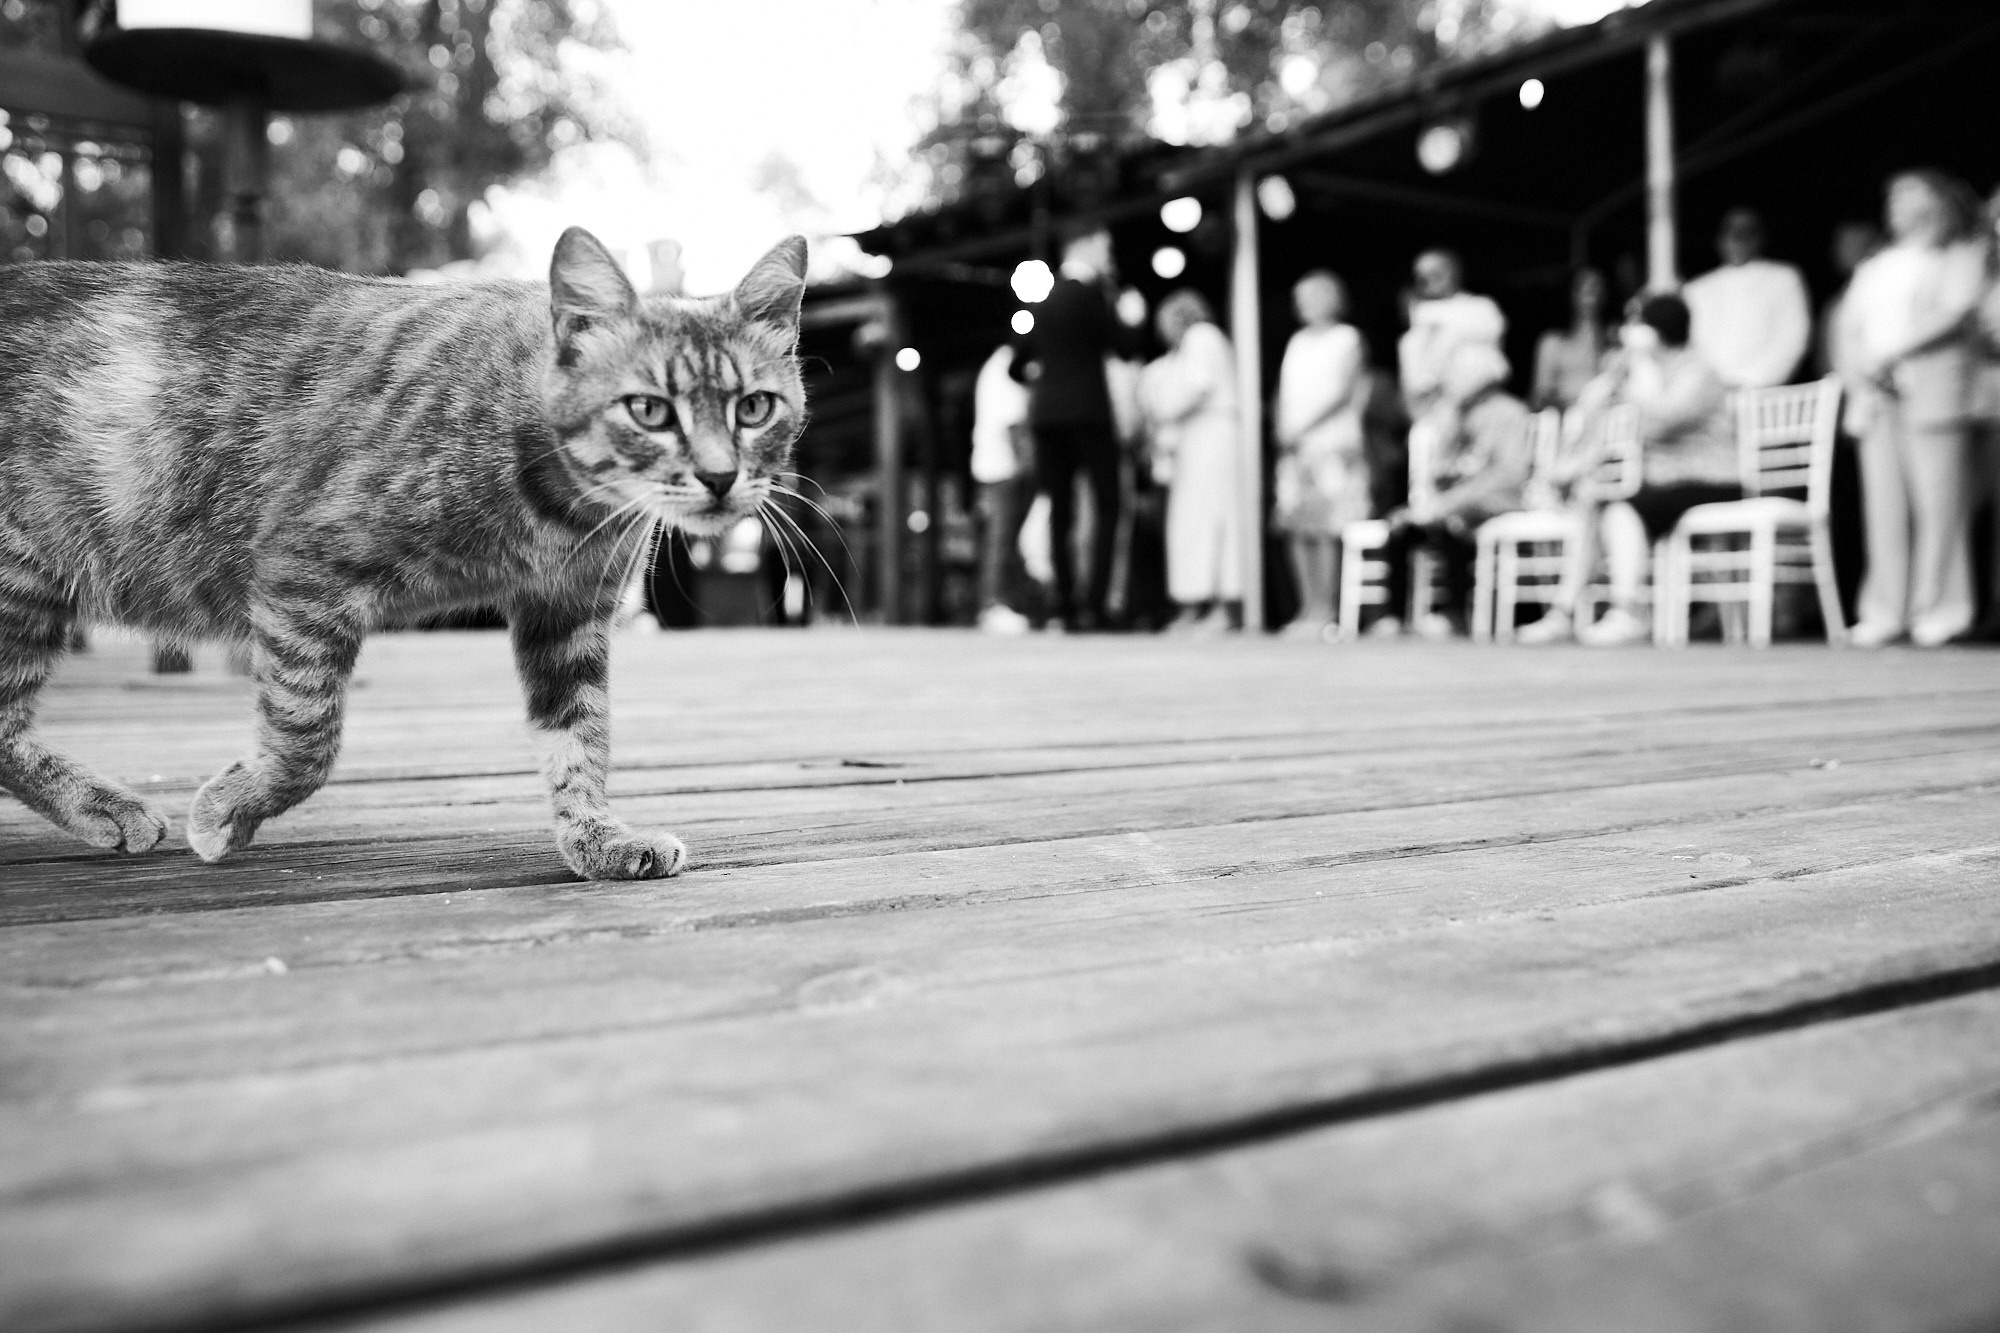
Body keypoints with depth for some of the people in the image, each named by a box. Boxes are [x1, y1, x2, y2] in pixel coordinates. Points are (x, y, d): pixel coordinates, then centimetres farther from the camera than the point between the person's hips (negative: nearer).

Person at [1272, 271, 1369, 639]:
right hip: (1296, 448, 6)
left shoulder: (1347, 337, 2)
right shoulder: (1297, 342, 20)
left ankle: (1325, 612, -9)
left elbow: (1340, 392, -7)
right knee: (1298, 529, 0)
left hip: (1333, 446, -6)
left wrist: (1301, 428, -11)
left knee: (1326, 530, -10)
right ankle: (1308, 609, 5)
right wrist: (1282, 430, 5)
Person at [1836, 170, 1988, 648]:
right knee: (1882, 501, -2)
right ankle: (1885, 611, -2)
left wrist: (1892, 353, -14)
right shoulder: (1873, 269, 24)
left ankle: (1939, 608, -6)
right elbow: (1848, 330, 15)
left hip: (1931, 387, -4)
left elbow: (1954, 312, -7)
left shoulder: (1962, 255, 10)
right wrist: (1859, 386, -2)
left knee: (1936, 497, -9)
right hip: (1876, 393, 4)